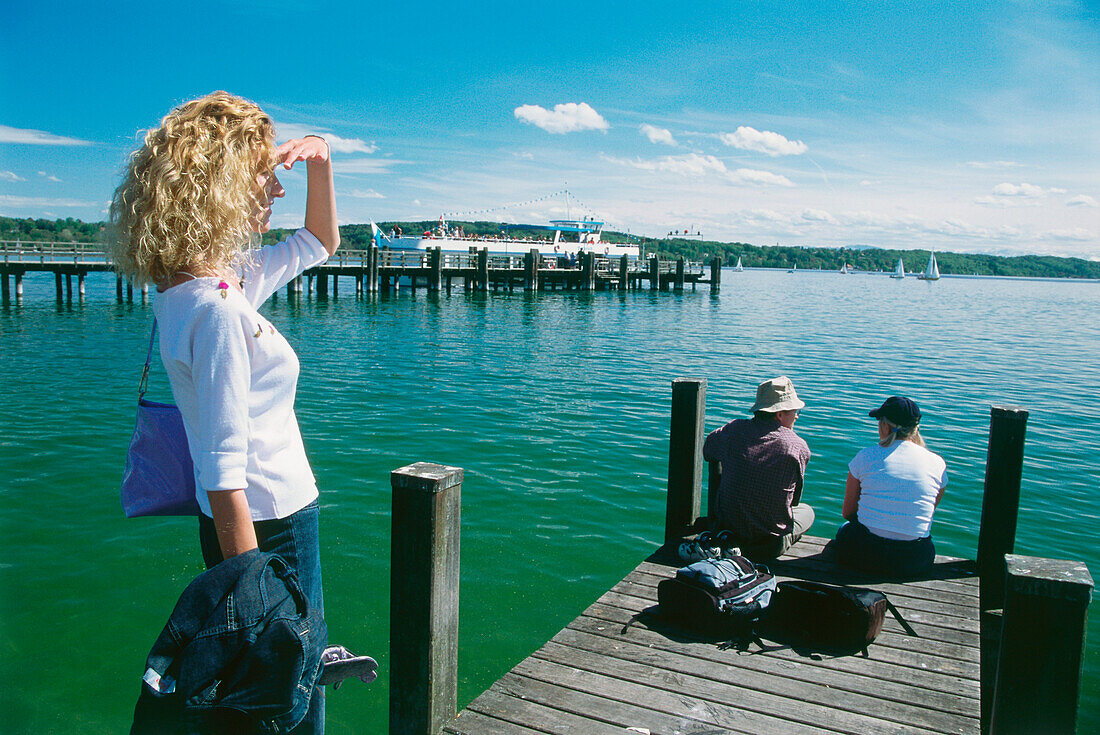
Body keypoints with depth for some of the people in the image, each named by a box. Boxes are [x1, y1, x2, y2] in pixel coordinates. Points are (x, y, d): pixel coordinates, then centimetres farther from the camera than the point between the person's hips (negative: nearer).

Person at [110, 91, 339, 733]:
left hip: (276, 519, 9)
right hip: (269, 531, -9)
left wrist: (320, 165, 8)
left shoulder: (225, 282, 5)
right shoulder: (216, 309, -24)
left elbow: (320, 243, 22)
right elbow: (223, 477, -26)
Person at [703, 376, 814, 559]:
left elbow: (707, 451, 15)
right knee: (807, 511, 28)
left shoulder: (734, 429, -7)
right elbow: (794, 499, 0)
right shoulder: (799, 447, -14)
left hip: (727, 528, 3)